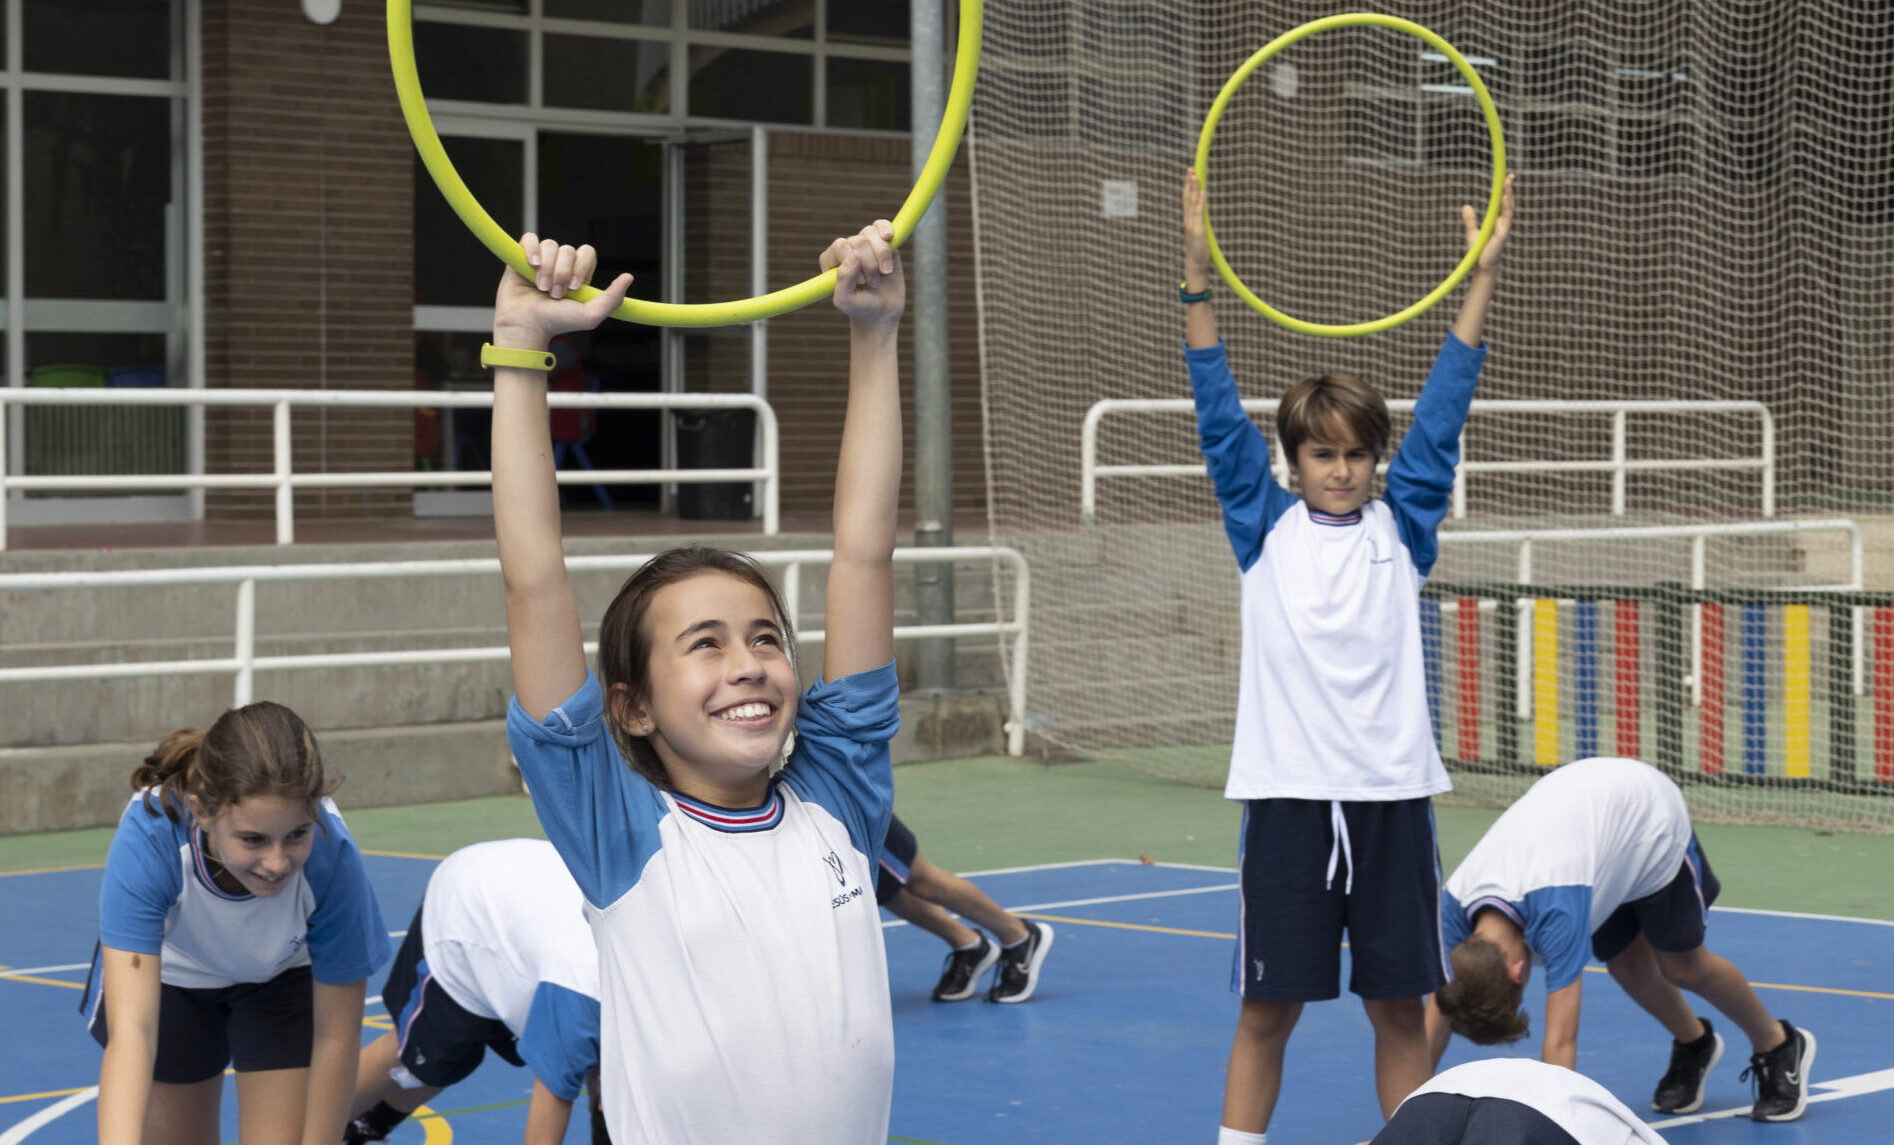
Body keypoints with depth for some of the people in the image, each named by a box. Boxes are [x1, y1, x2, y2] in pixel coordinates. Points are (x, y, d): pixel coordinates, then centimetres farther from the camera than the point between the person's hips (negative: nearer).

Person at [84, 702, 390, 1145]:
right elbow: (131, 1031, -47)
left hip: (288, 976, 0)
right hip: (169, 975, 0)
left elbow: (335, 1039, -25)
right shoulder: (148, 840, -41)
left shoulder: (332, 857, -38)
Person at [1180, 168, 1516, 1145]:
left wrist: (1482, 278, -4)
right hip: (1288, 795, -1)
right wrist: (1198, 277, -12)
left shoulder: (1400, 530, 7)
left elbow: (1441, 416, 3)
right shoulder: (1265, 531, 4)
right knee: (1268, 1007, 2)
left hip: (1390, 794, 2)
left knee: (1400, 1006, 7)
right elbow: (1221, 420, -2)